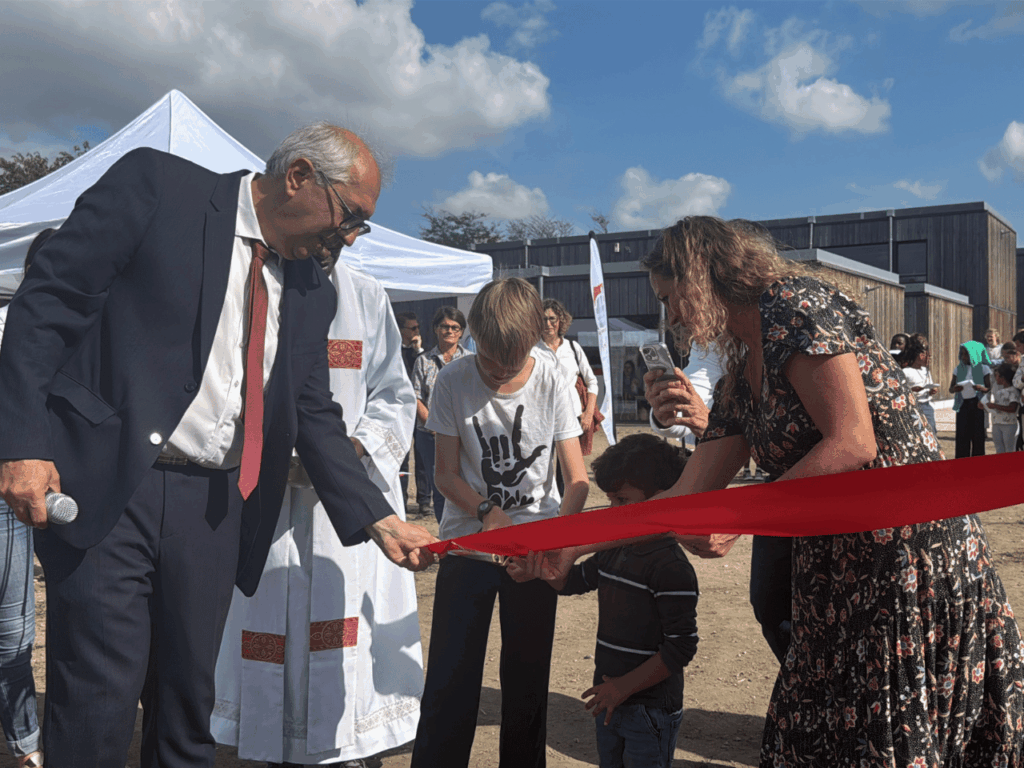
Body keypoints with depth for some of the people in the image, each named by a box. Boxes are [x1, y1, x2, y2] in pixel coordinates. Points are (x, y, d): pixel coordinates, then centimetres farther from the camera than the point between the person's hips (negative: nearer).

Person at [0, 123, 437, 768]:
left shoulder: (313, 292, 12)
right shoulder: (154, 185, -2)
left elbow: (315, 416, 15)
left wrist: (380, 520, 7)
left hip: (213, 509, 5)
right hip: (104, 486, -5)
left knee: (188, 709, 12)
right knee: (97, 710, -4)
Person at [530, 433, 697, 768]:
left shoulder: (671, 567, -21)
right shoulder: (613, 552, 5)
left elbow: (681, 647, -23)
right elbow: (572, 581, 21)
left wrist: (625, 686, -20)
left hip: (650, 712, -8)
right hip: (609, 703, 8)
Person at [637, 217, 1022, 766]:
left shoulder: (794, 303, -11)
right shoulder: (738, 381, 15)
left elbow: (852, 443, -20)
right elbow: (691, 498, 13)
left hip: (914, 553, -9)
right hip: (839, 571, 9)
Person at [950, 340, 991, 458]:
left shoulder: (983, 368, 2)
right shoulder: (958, 369, 11)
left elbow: (990, 388, 0)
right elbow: (950, 389, 12)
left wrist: (981, 388, -22)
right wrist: (954, 389, -12)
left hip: (977, 405, -2)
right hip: (963, 405, 2)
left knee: (978, 436, -2)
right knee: (962, 436, -1)